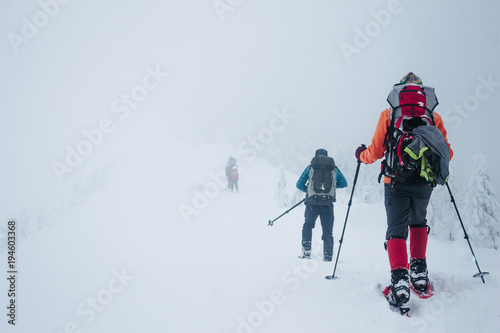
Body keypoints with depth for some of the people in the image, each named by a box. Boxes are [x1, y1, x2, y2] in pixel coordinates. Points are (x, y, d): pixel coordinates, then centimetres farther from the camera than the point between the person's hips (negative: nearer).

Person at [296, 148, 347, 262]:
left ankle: (306, 251, 14)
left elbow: (299, 185, 9)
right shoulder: (334, 168, 10)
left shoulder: (310, 167, 7)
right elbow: (344, 184, 20)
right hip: (328, 204, 0)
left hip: (312, 203, 0)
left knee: (308, 225, 22)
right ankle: (328, 256, 7)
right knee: (328, 230, 10)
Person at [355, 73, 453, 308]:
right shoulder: (434, 117, 10)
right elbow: (447, 153, 10)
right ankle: (419, 275, 17)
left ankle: (400, 282, -21)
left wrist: (361, 155, 23)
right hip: (425, 182, 2)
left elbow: (376, 152, 1)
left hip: (396, 181, -2)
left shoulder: (388, 115, 5)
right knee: (418, 222, 24)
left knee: (396, 229, -1)